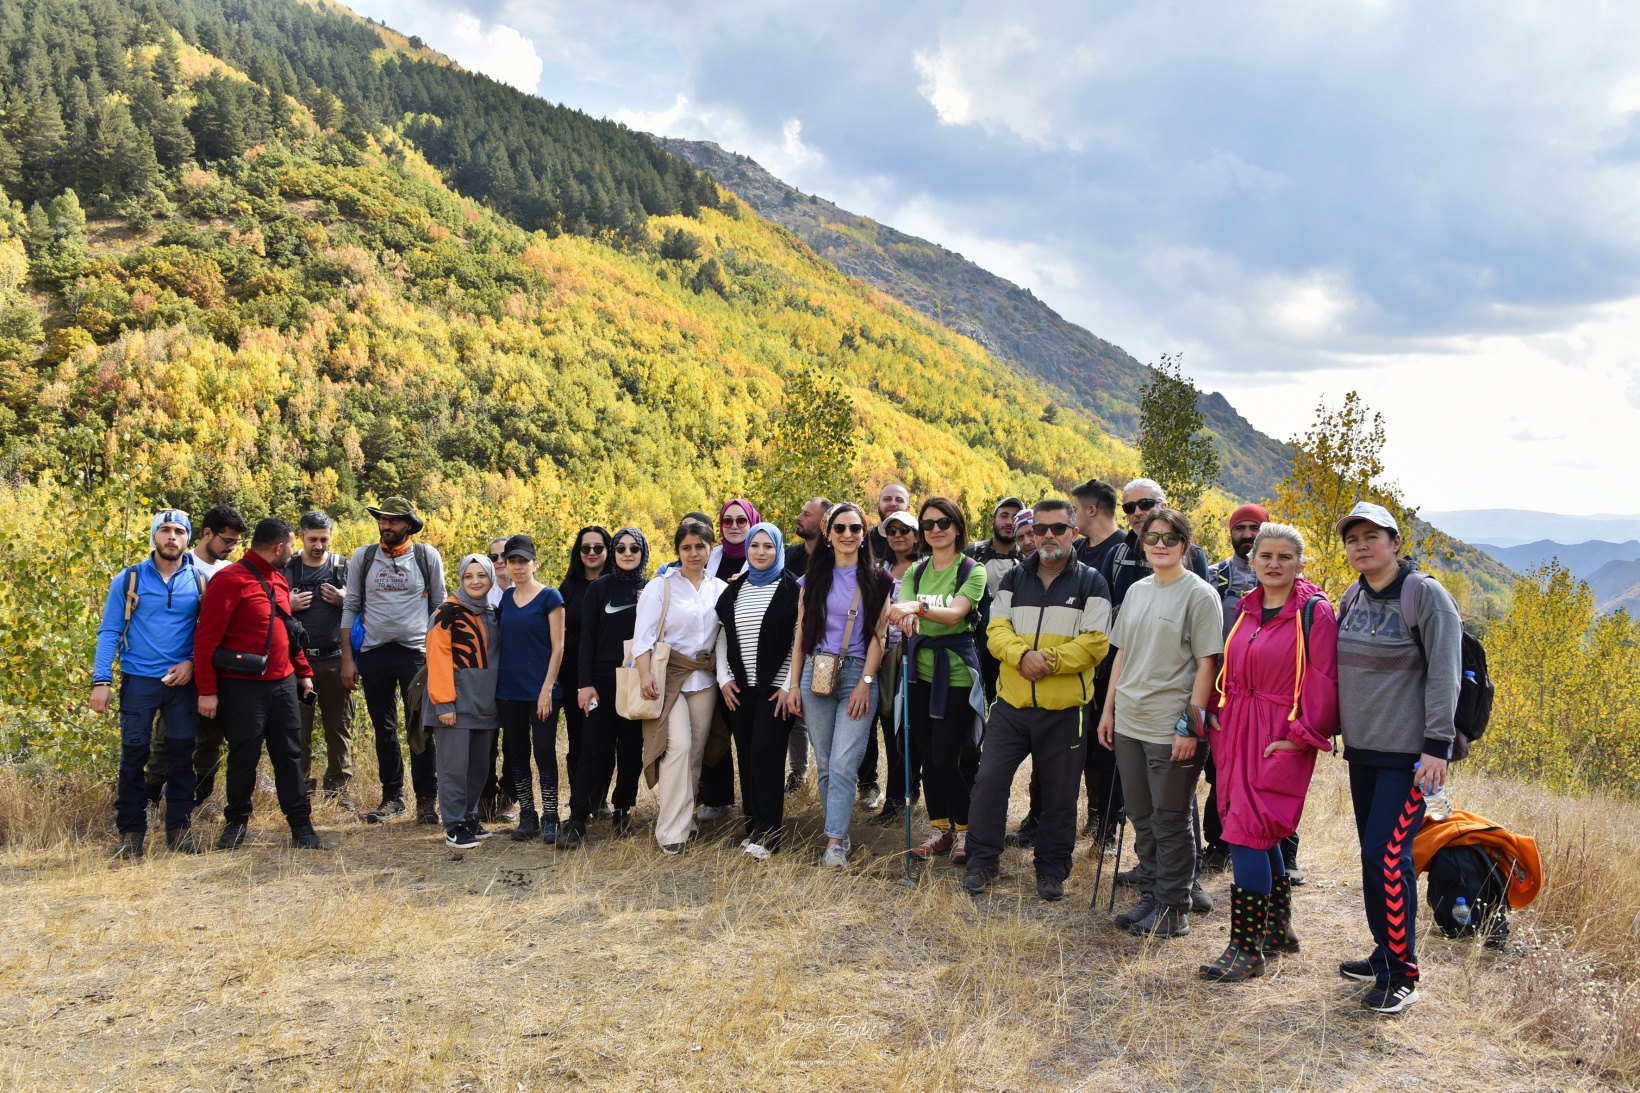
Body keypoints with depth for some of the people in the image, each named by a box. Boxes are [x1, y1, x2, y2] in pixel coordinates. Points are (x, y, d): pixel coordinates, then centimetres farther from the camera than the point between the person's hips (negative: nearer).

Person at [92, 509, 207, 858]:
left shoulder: (199, 581, 3)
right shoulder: (129, 579, 0)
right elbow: (109, 632, -1)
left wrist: (192, 662, -9)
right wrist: (101, 681, -9)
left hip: (183, 681, 1)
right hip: (138, 679, -1)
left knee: (181, 754, 5)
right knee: (134, 754, 0)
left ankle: (178, 827, 16)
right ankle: (131, 831, 11)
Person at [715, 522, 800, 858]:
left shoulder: (792, 589, -3)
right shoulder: (733, 591, 13)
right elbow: (722, 638, 15)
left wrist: (790, 685, -12)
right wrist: (723, 678, 4)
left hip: (775, 688, -5)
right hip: (740, 689, 5)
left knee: (766, 755, -10)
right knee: (746, 757, 5)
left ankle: (768, 835, -7)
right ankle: (752, 827, 12)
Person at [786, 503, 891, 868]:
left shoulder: (877, 581, 5)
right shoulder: (813, 579, 11)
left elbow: (878, 636, 1)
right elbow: (801, 634, 10)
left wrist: (865, 683, -9)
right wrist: (794, 684, 5)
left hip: (857, 674, -3)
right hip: (816, 674, 3)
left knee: (843, 764, -11)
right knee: (824, 764, 4)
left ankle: (835, 842, -10)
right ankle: (840, 833, 13)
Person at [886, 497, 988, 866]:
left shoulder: (972, 570, -5)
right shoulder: (916, 572, 10)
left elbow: (955, 613, -20)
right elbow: (902, 610, -6)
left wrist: (919, 607, -38)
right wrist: (906, 617, -30)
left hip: (957, 673, -5)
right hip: (922, 672, 5)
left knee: (946, 758, -6)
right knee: (927, 756, 9)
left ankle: (963, 830, 11)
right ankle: (940, 829, 22)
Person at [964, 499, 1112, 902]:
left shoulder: (1091, 583, 1)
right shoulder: (1014, 579, 10)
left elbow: (1096, 643, -8)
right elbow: (996, 631, 1)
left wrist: (1050, 660, -18)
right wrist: (1023, 655, -18)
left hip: (1063, 710, -2)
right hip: (1011, 705, 2)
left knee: (1059, 794, 6)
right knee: (990, 780, -1)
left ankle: (1052, 871, 20)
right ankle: (982, 861, 13)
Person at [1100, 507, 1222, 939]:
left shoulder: (1199, 594, -8)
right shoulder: (1137, 591, 12)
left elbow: (1206, 664, -11)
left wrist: (1190, 725, -16)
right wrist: (1108, 709, 14)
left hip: (1171, 729, -6)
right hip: (1128, 725, 7)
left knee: (1170, 822, 2)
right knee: (1142, 819, 14)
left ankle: (1174, 910, 12)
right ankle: (1150, 898, 26)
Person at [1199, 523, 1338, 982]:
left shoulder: (1314, 612, -8)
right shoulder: (1245, 608, 12)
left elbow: (1322, 683, -12)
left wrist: (1303, 735, -16)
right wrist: (1218, 714, 10)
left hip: (1281, 739, -7)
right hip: (1237, 732, 7)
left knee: (1247, 832, -12)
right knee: (1263, 834, 16)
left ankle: (1246, 948, -6)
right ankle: (1279, 928, 31)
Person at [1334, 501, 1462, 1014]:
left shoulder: (1426, 596, -10)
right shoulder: (1352, 598, 10)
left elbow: (1444, 675, -13)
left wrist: (1437, 744, -18)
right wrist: (1334, 726, 15)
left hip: (1408, 752, -7)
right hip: (1361, 749, 7)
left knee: (1388, 853, -11)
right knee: (1372, 855, 12)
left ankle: (1401, 975, -1)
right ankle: (1385, 953, 25)